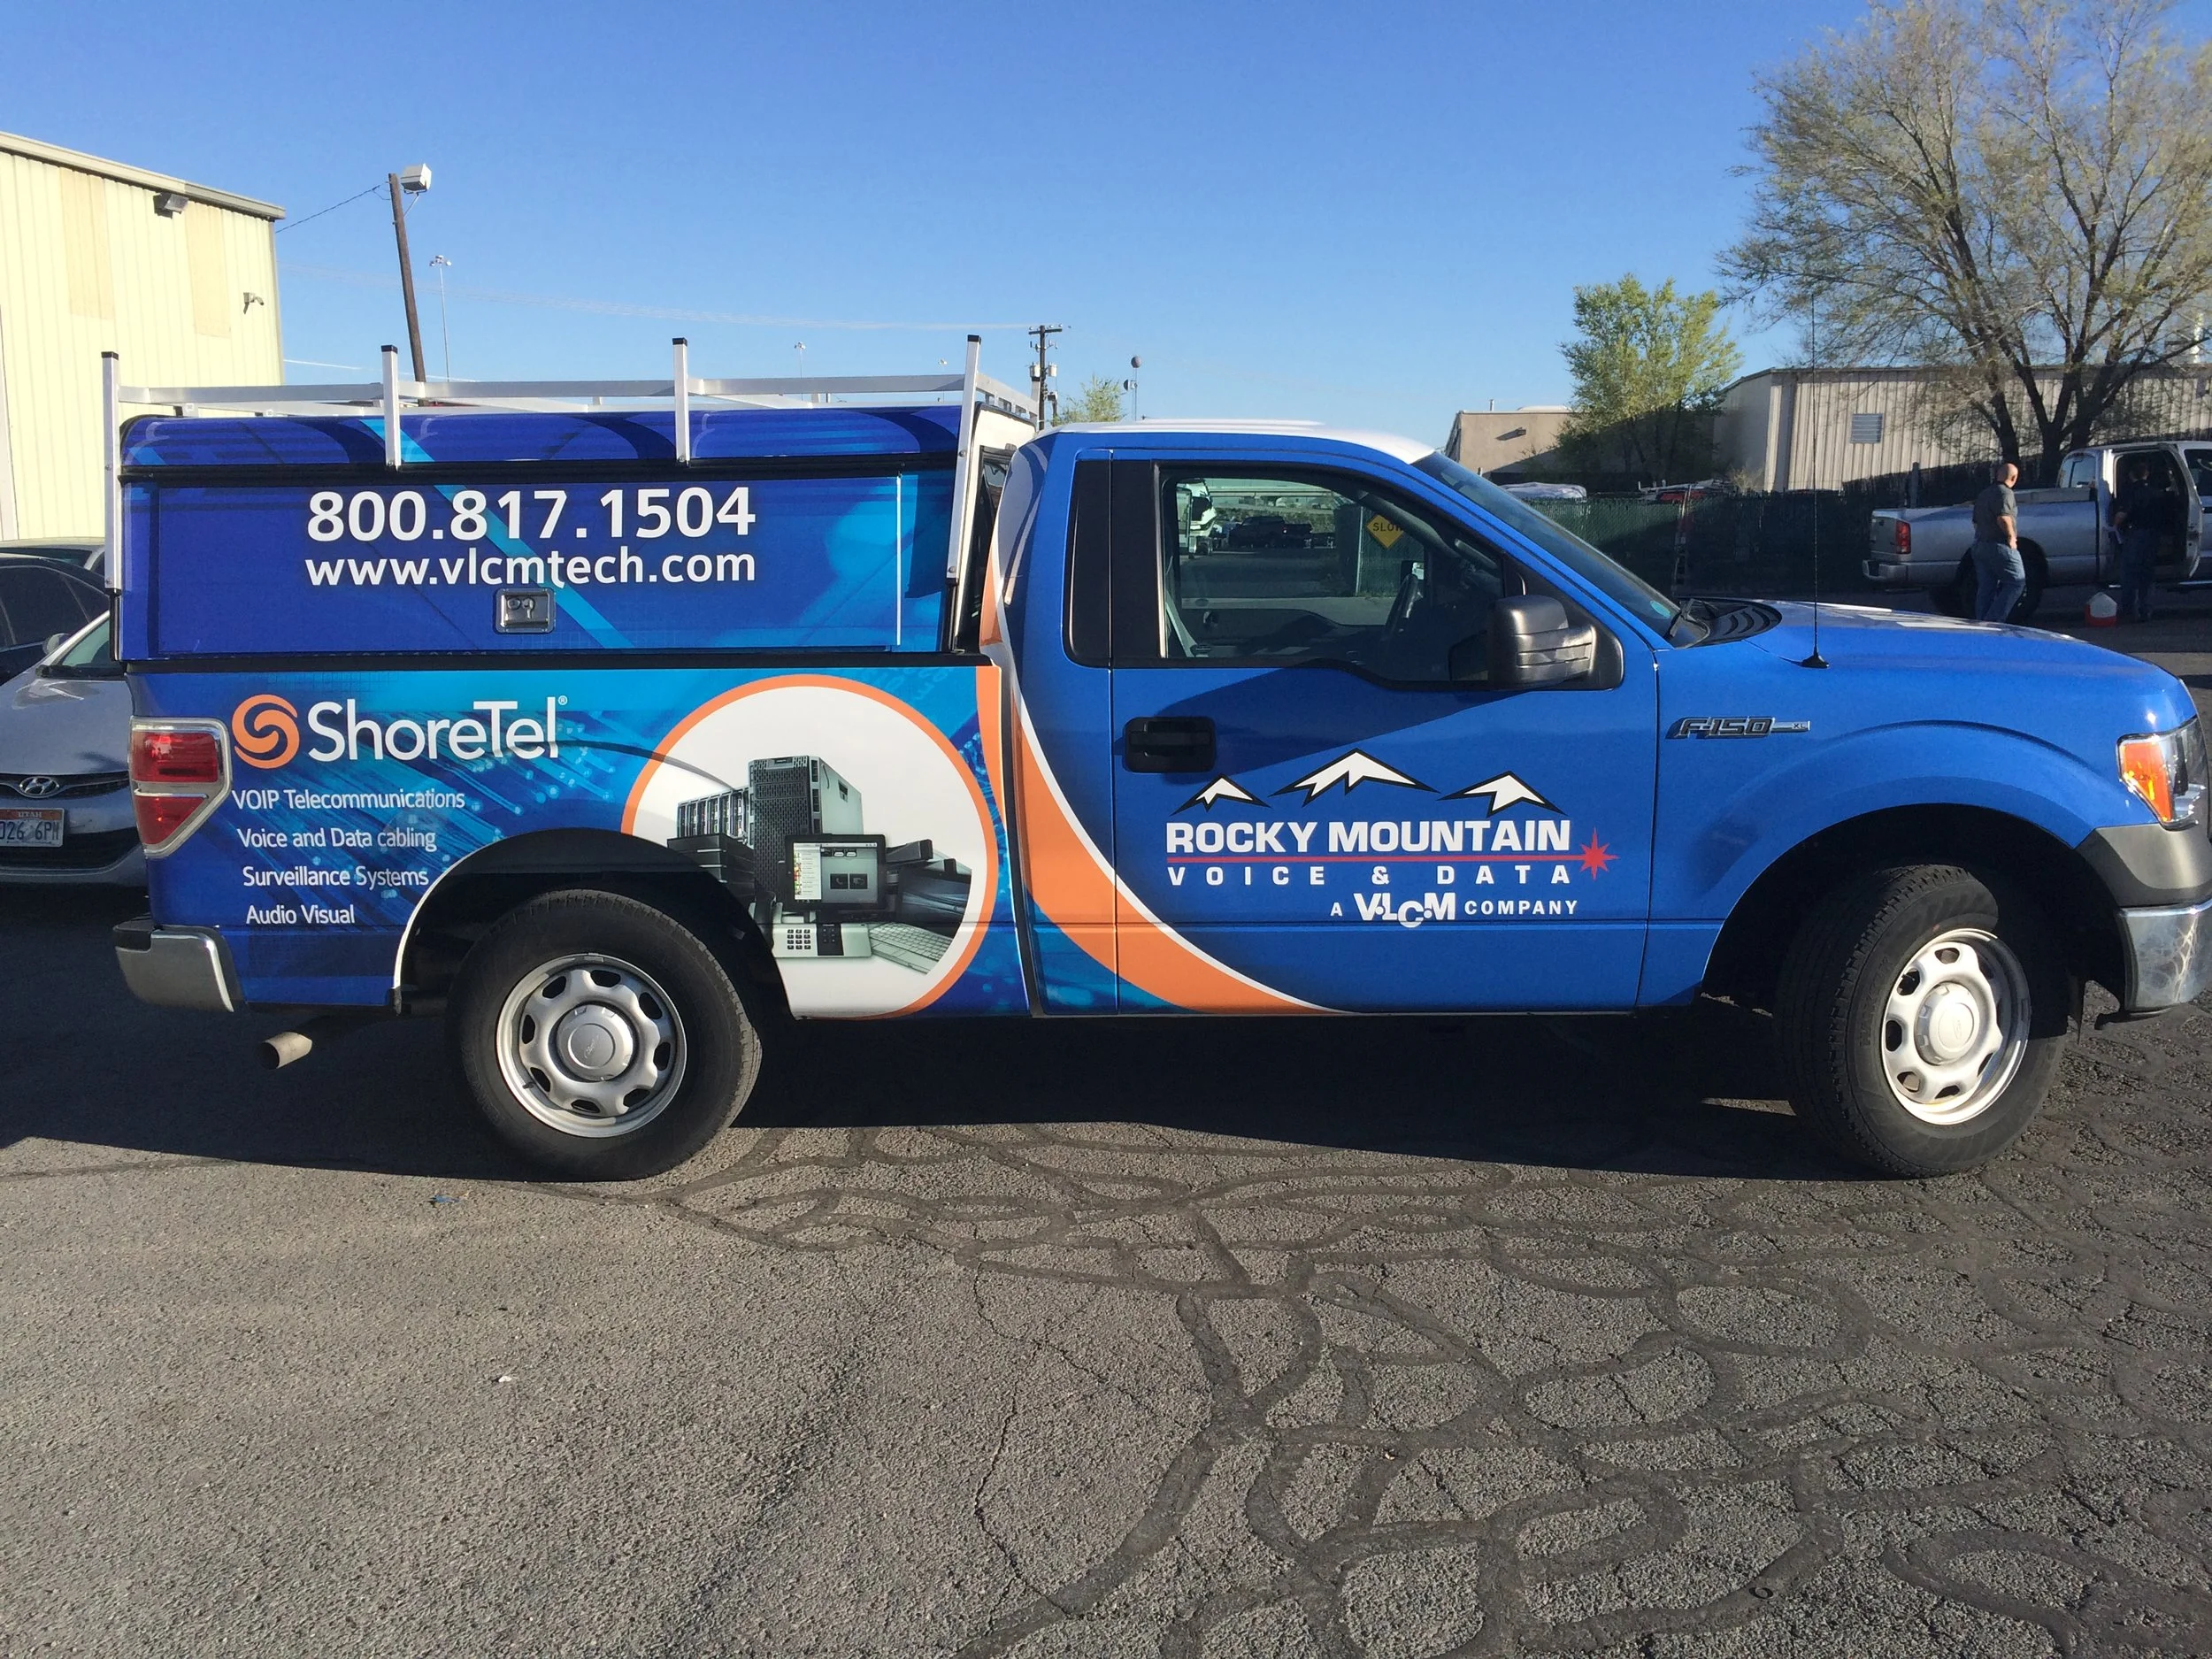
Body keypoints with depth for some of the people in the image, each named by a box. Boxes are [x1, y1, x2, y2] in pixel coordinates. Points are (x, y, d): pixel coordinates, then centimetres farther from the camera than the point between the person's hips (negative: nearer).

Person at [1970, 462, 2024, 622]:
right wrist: (2011, 536, -12)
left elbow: (1976, 521, 25)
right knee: (2017, 582, -4)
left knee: (1984, 589, 9)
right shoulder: (2005, 492, -10)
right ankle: (1993, 621, -13)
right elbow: (2003, 518, -23)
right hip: (1999, 547, -9)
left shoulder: (1983, 494, 18)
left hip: (1980, 546, 9)